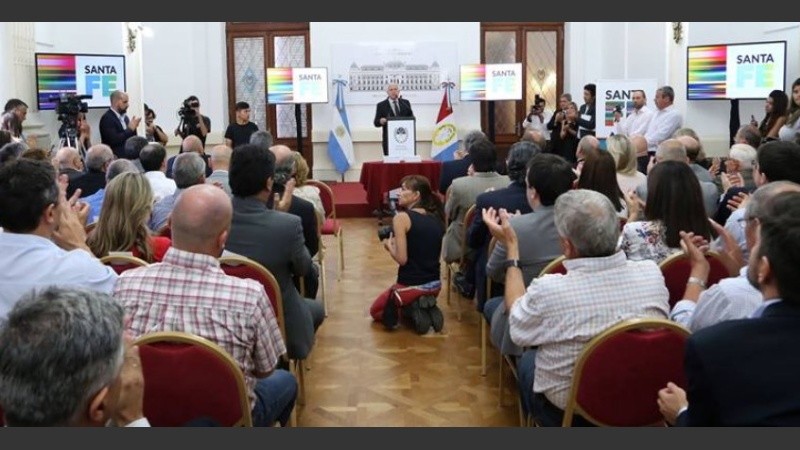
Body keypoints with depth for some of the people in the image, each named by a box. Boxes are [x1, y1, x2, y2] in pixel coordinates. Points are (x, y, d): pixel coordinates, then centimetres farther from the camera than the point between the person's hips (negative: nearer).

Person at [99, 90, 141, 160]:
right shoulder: (107, 118, -11)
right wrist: (130, 129, -16)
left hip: (129, 157, 7)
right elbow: (114, 140, -20)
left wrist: (133, 127, -4)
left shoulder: (124, 117, 12)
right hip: (116, 159, -7)